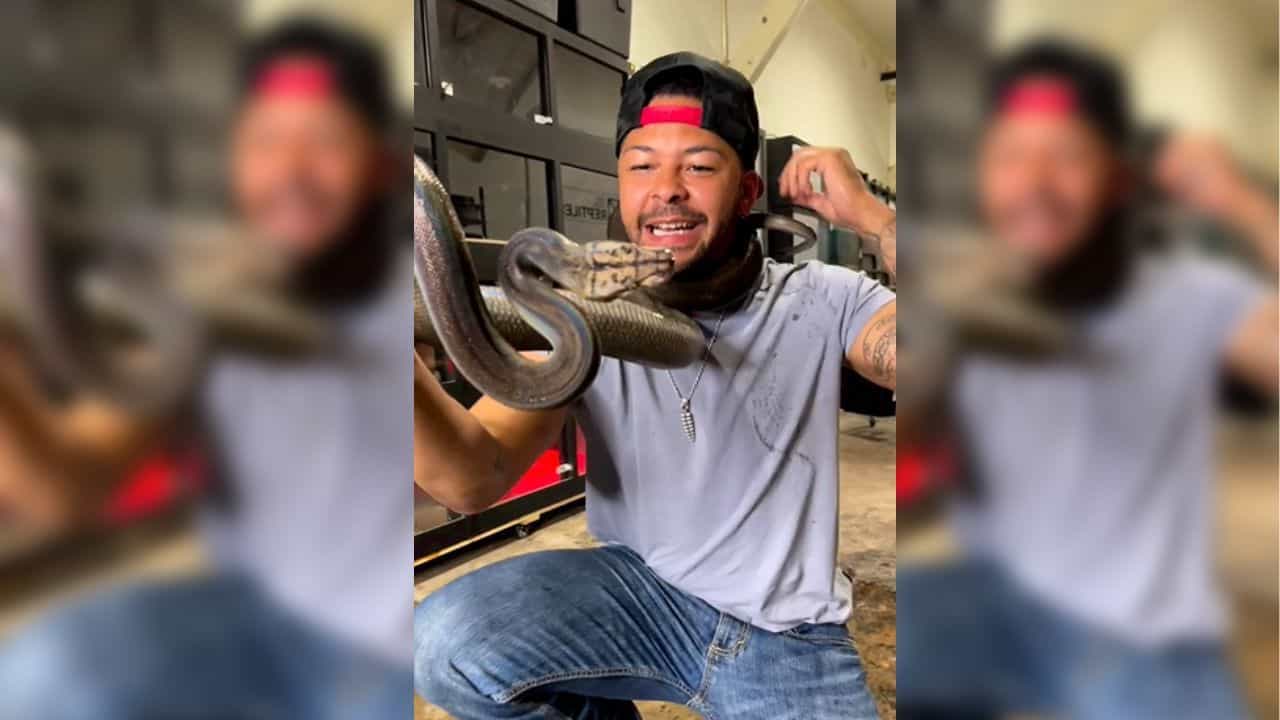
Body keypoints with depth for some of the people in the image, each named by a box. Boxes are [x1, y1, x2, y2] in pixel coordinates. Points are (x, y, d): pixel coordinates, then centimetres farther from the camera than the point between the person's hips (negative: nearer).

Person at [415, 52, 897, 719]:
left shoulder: (821, 303, -7)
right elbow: (474, 478, -21)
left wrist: (871, 215, -24)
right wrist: (408, 373, -41)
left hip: (789, 639, 0)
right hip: (641, 591, 1)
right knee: (447, 646, -21)